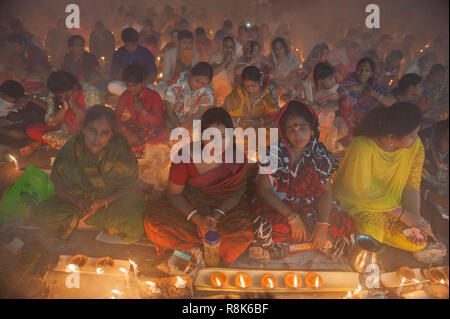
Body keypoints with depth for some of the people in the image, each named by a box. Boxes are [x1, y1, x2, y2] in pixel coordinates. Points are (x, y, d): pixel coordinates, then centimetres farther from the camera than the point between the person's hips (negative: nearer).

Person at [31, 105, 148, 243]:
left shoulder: (120, 148, -21)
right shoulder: (70, 149, -16)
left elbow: (131, 187, -14)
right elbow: (60, 189, -8)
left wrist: (102, 202, -27)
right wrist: (80, 203, -27)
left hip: (114, 200, -3)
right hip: (79, 199, 3)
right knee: (39, 215, -18)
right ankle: (106, 223, -12)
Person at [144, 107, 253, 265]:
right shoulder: (186, 156, -20)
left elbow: (237, 192, -5)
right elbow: (173, 193, -12)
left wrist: (216, 215, -22)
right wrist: (197, 218, -27)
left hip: (224, 206, 0)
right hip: (189, 203, 0)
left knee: (243, 235, -29)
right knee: (154, 223, -25)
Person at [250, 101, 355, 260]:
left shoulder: (321, 155, 0)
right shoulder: (274, 153, -8)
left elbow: (326, 191, -2)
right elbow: (263, 190, -13)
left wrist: (322, 224, -17)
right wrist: (292, 217, -20)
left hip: (310, 209, 3)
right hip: (276, 208, -3)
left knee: (345, 223, -17)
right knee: (265, 229, -34)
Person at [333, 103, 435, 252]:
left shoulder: (416, 146, -11)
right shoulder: (362, 147, -29)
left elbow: (412, 186, -2)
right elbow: (362, 191, -23)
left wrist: (415, 217, -19)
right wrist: (403, 214, -23)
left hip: (392, 204, 6)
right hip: (359, 203, -5)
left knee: (418, 243, -9)